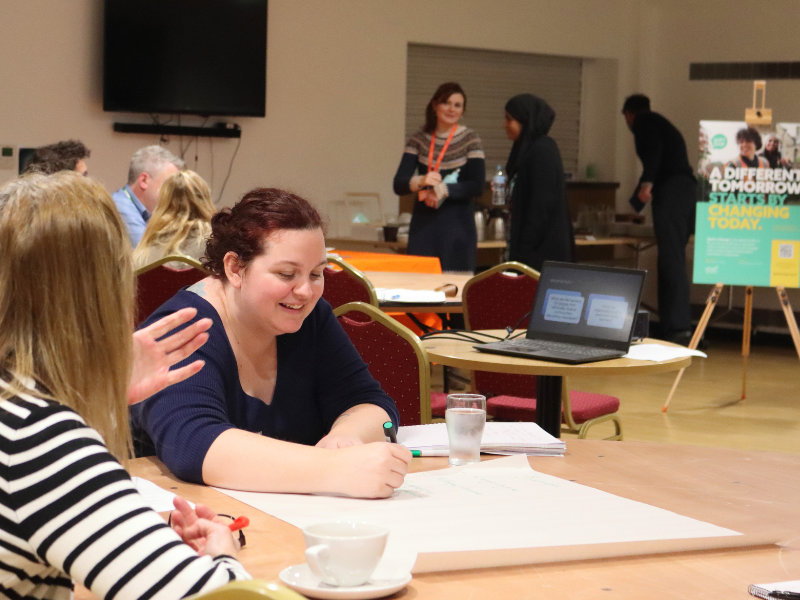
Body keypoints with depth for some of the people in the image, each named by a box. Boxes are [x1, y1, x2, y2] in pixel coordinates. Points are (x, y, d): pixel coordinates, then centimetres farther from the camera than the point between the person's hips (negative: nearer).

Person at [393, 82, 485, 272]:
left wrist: (443, 190, -22)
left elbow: (478, 186, -8)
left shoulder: (470, 139, 2)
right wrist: (420, 181, -22)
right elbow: (398, 185, -1)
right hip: (423, 225, 2)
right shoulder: (418, 139, 7)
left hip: (458, 225, -2)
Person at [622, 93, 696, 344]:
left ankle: (679, 328, -21)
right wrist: (635, 202, 48)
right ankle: (670, 326, 8)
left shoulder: (643, 121, 6)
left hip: (671, 191, -9)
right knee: (670, 260, 9)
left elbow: (654, 149, -14)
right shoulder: (660, 124, 32)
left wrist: (646, 183, -23)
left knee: (671, 259, -14)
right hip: (684, 189, 9)